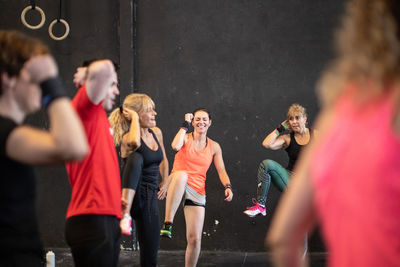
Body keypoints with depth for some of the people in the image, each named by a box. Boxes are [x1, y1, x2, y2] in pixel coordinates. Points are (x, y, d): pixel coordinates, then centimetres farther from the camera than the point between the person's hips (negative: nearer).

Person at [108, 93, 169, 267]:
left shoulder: (156, 133, 11)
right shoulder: (127, 138, -10)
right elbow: (135, 142, -37)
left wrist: (165, 182, 24)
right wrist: (134, 118, -22)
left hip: (151, 197, 6)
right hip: (132, 195, -6)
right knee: (136, 158, -36)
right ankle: (125, 213, -48)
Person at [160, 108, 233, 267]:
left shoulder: (214, 147, 13)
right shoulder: (186, 138, 4)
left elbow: (221, 171, 11)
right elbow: (175, 146, -20)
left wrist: (228, 186, -9)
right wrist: (185, 125, -9)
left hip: (197, 191, 3)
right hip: (178, 185, -3)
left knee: (194, 238, -4)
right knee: (182, 174, -42)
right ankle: (167, 223, -45)